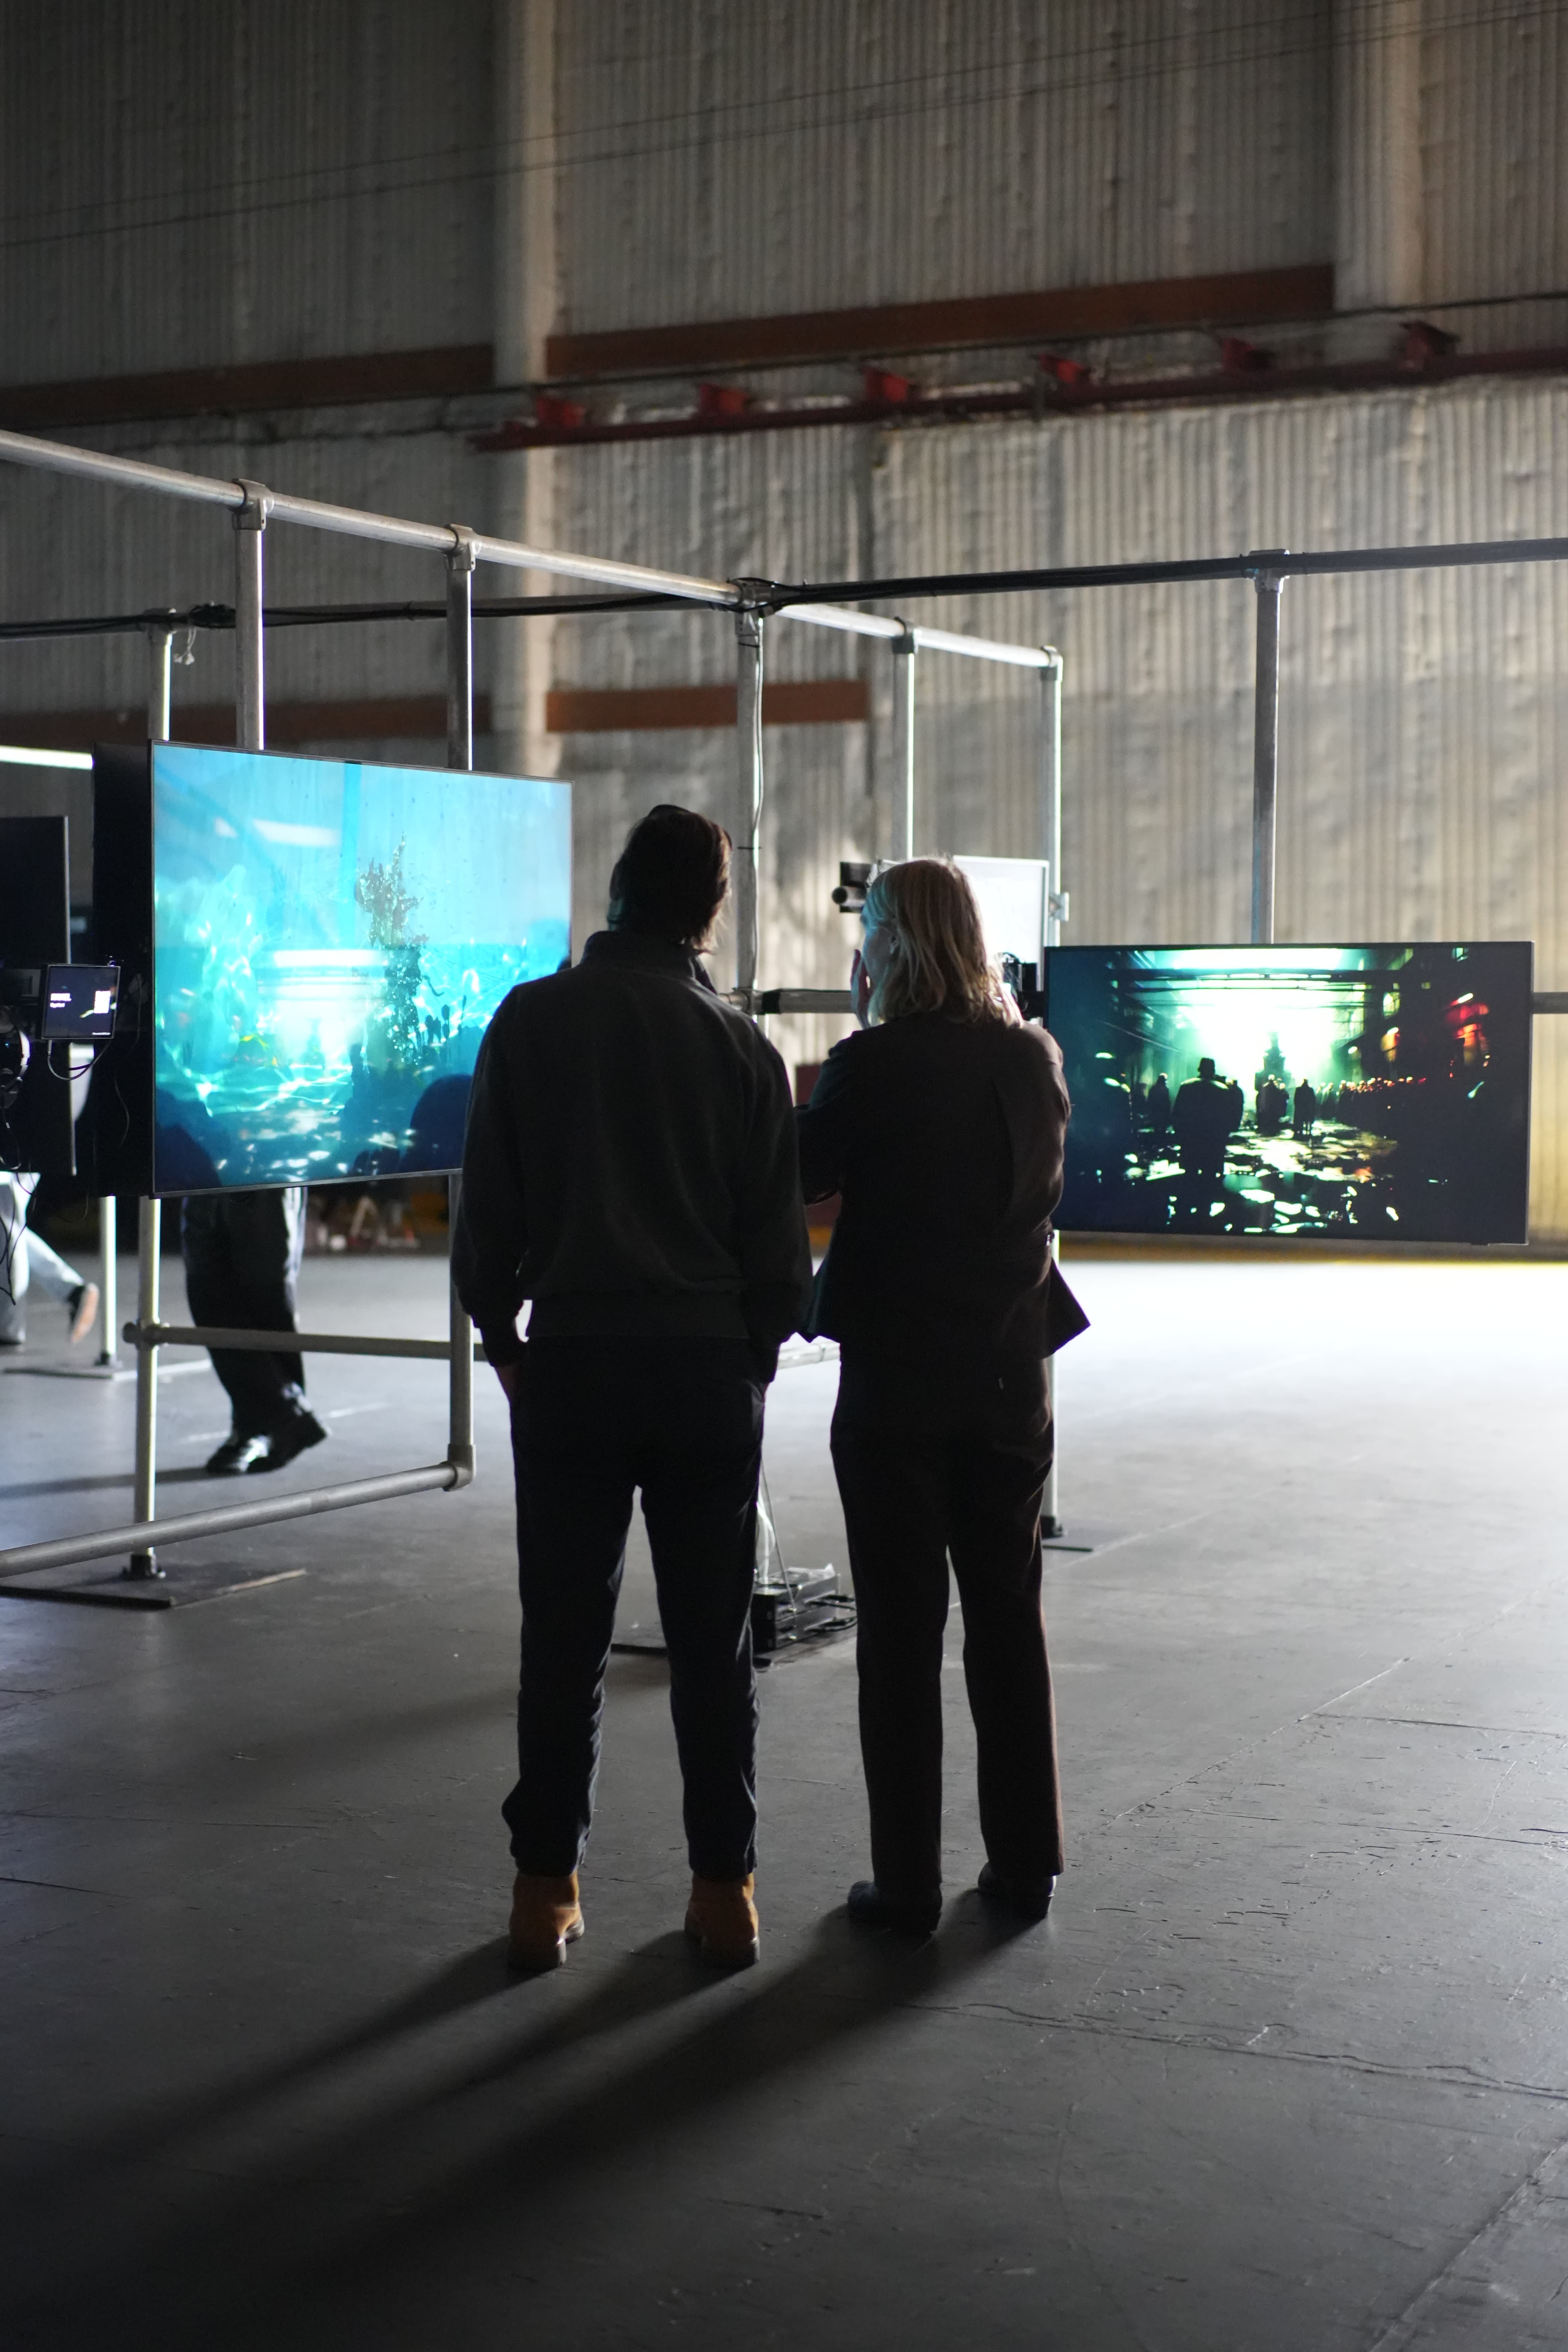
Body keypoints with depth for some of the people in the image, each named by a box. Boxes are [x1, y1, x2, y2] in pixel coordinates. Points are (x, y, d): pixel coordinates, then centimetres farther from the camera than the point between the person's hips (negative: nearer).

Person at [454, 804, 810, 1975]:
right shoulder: (743, 1046, -2)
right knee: (712, 1643, 7)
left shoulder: (534, 1020, -2)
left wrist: (503, 1333, 13)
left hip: (571, 1359, 0)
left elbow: (487, 1206, 0)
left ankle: (546, 1889, 10)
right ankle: (724, 1890, 12)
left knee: (564, 1637, 7)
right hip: (709, 1364, 0)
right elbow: (780, 1233, 1)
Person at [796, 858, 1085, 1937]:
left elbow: (801, 1176, -3)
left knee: (901, 1630, 3)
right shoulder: (1037, 1060, 1)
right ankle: (1025, 1864, 20)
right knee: (1010, 1617, 14)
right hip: (1011, 1374, 5)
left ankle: (908, 1884, 7)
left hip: (897, 1373, -4)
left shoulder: (873, 1067, -14)